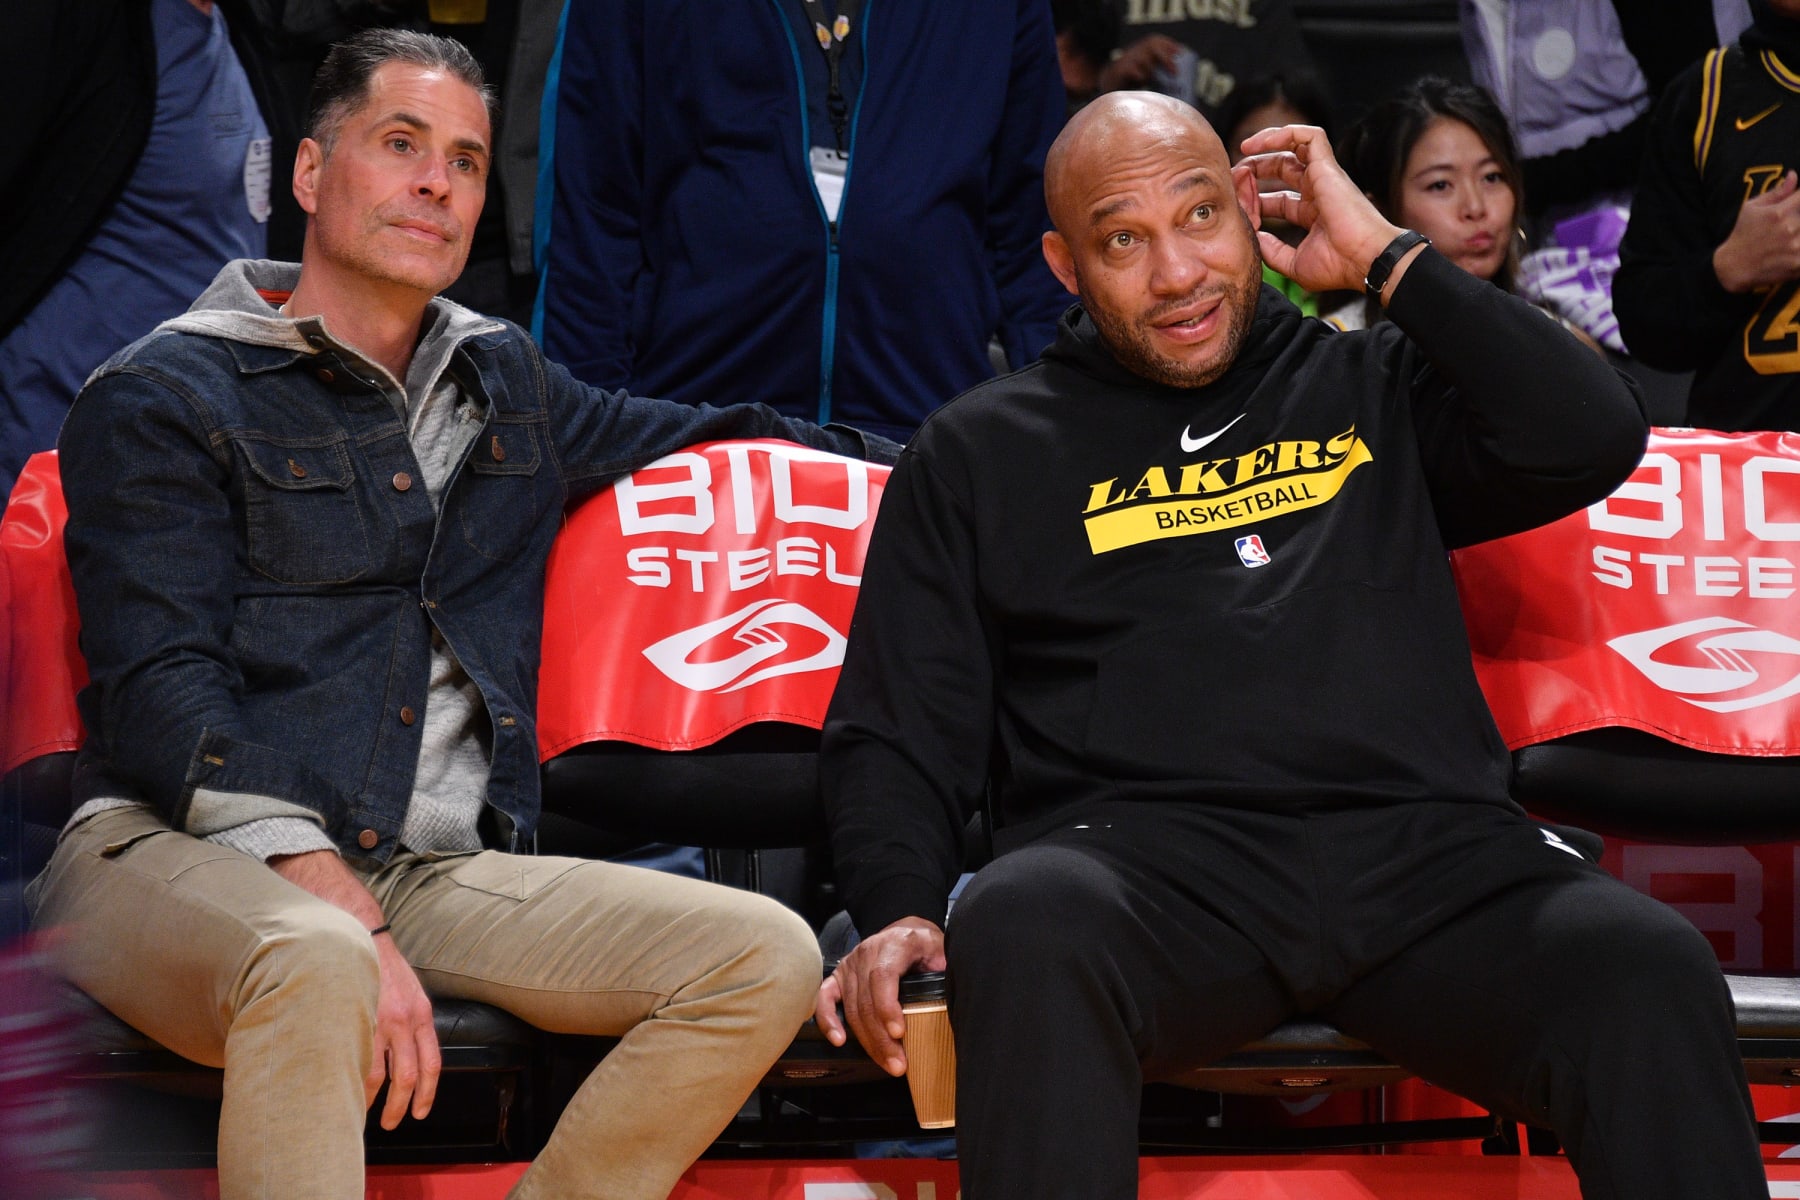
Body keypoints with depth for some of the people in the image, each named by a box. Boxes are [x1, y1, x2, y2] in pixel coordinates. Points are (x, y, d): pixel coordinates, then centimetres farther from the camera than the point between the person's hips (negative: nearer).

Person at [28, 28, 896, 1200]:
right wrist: (351, 918, -21)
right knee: (313, 968, -41)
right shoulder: (161, 400, 3)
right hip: (181, 855, -6)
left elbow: (708, 437, 42)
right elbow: (159, 698, -9)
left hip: (435, 872, 6)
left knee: (766, 956, -16)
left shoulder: (505, 380, 22)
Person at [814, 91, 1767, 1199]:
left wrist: (1385, 257, 12)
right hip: (1142, 852, -1)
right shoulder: (982, 452, 21)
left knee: (1652, 970, -30)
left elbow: (1595, 440, 8)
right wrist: (900, 910, -5)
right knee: (1025, 925, -38)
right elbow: (893, 732, 16)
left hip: (1422, 850, 1)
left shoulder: (1372, 389, 24)